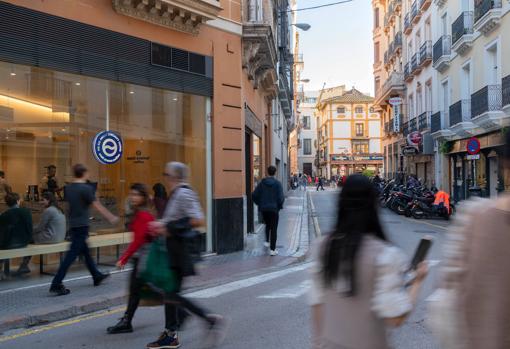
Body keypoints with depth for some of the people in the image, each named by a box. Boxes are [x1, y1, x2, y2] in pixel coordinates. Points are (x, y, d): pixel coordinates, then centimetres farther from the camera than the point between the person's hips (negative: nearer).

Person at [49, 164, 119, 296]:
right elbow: (98, 206, -11)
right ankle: (56, 284, -7)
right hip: (82, 225, -8)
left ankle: (97, 276, 33)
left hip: (73, 224, 8)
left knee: (85, 251, 18)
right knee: (72, 255, -6)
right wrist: (112, 218, -1)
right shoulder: (87, 188, -14)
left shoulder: (68, 188, 6)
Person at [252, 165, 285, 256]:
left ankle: (267, 241, 22)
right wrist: (280, 205, 3)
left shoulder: (262, 183, -1)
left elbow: (254, 195, -3)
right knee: (274, 228, 2)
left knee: (267, 225, 27)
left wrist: (259, 204, 11)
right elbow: (281, 197, -15)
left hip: (264, 209, 3)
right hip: (274, 209, -3)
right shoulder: (277, 183, -11)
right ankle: (272, 249, 1)